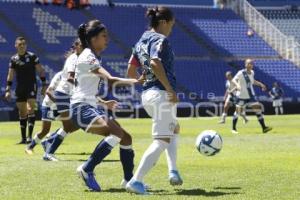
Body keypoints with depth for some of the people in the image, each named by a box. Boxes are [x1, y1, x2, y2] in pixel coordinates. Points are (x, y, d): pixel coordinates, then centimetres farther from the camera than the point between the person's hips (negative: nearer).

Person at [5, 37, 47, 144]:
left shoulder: (32, 56, -5)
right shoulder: (13, 59, 5)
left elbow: (41, 71, -1)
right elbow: (10, 75, 11)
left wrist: (44, 85, -6)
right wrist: (8, 90, 6)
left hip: (31, 87, -4)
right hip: (19, 89, 4)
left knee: (30, 110, -15)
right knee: (22, 113, 7)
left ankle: (30, 136, -15)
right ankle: (23, 138, 14)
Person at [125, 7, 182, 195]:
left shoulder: (141, 41, 15)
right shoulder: (160, 39, -10)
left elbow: (131, 71, 17)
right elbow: (155, 64, -27)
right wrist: (170, 90, -24)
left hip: (147, 94, 10)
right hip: (162, 94, -9)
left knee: (174, 129, 28)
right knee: (162, 140, -7)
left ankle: (173, 171, 16)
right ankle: (136, 181, -15)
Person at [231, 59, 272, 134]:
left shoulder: (252, 72, 6)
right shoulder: (241, 73, -14)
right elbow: (234, 80, -27)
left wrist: (260, 84, 16)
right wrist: (237, 85, -46)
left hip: (251, 96, 6)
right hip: (242, 96, -6)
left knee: (258, 109, -4)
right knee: (238, 112, 0)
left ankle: (264, 128, -2)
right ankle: (233, 129, 16)